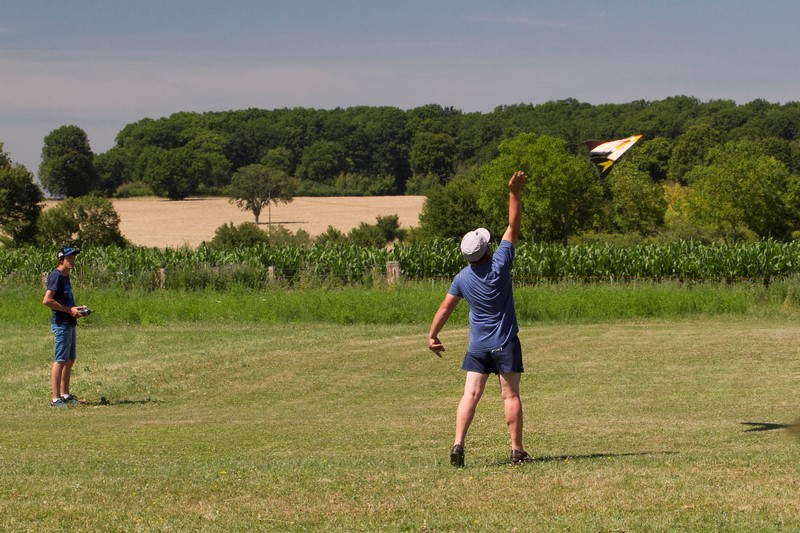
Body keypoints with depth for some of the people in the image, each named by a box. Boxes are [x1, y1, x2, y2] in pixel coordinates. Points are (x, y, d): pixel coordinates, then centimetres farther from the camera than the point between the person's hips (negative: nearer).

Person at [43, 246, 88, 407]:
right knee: (60, 361, -9)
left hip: (69, 323, 10)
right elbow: (47, 300, -23)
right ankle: (56, 399, -8)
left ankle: (65, 395, 21)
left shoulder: (65, 276, 16)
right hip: (61, 323, -10)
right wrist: (69, 310, -19)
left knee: (70, 360, 14)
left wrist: (76, 309, 8)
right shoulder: (56, 276, -14)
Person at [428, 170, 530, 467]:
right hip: (505, 343, -2)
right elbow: (513, 226, -7)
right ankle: (517, 450, 3)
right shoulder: (499, 265, -11)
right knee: (510, 396, 2)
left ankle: (458, 444, -14)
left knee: (470, 395, 0)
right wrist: (514, 193, -3)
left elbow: (445, 307, 3)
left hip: (477, 346, 2)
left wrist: (433, 336, 13)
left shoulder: (463, 278, -3)